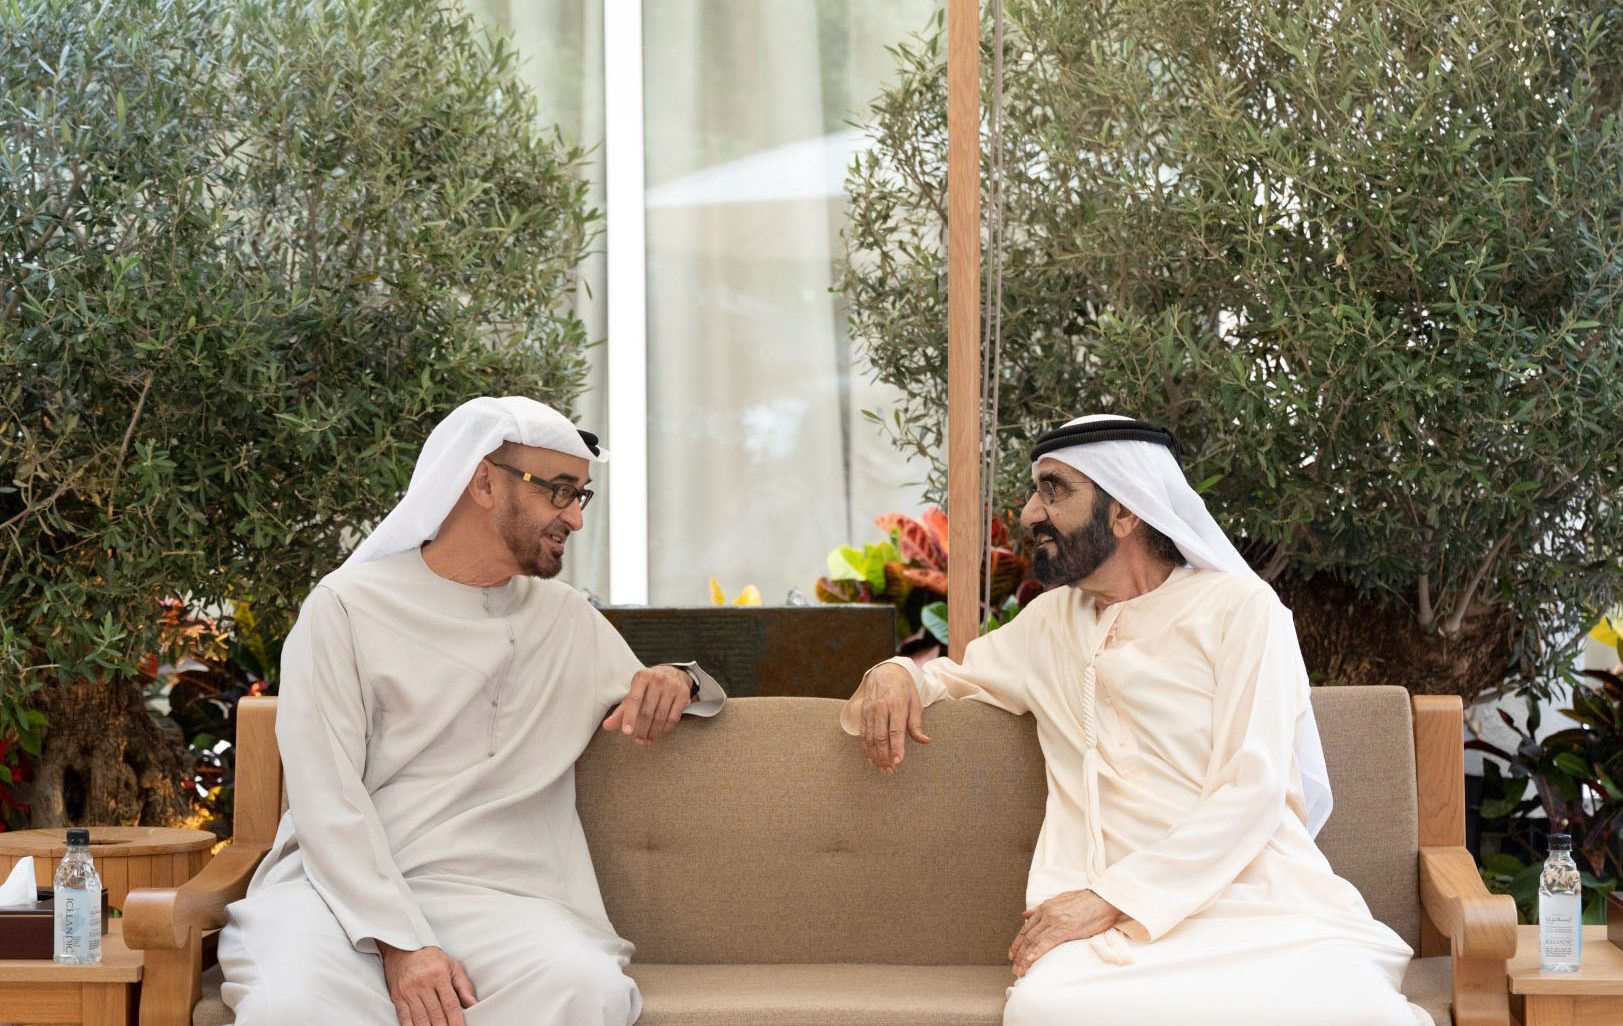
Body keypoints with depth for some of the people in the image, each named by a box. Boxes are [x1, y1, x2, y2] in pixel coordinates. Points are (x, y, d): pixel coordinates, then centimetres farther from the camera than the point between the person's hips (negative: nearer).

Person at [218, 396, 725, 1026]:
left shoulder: (566, 618, 17)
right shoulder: (347, 607, 1)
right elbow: (327, 799, -7)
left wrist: (675, 683, 4)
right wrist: (400, 943, -21)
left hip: (491, 894, 4)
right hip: (344, 883, -3)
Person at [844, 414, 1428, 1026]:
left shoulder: (1239, 606, 5)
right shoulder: (1050, 621, 22)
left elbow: (1250, 791, -6)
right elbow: (956, 674, 40)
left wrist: (1111, 899, -15)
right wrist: (897, 674, 14)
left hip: (1253, 900, -3)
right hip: (1128, 927, 3)